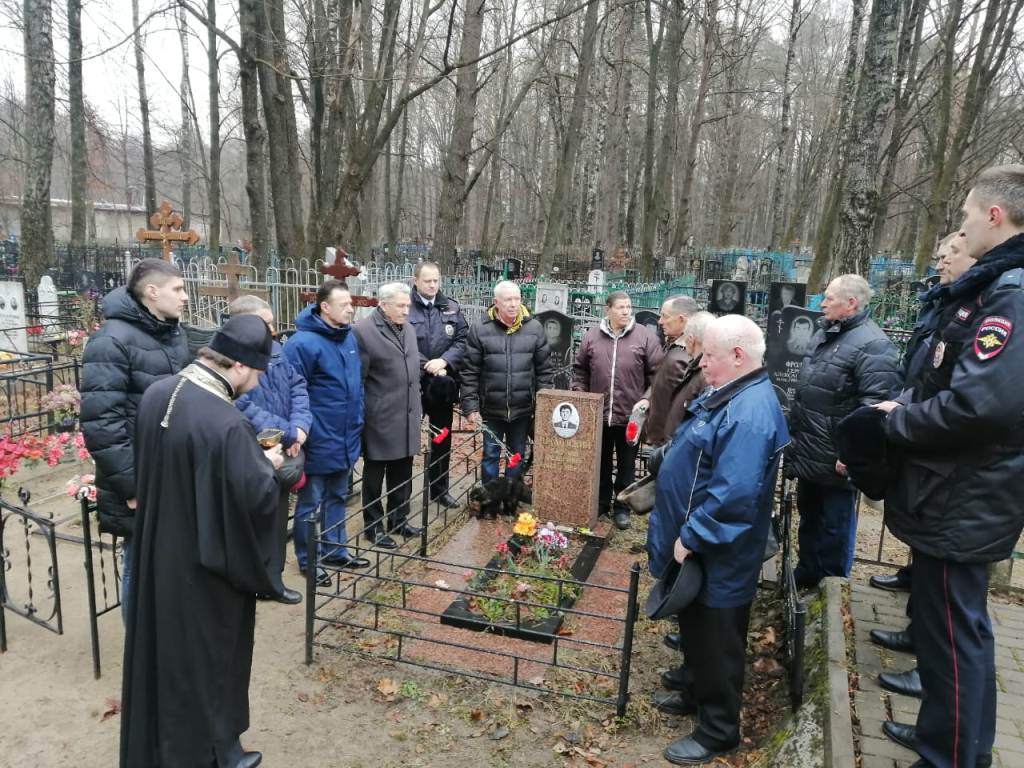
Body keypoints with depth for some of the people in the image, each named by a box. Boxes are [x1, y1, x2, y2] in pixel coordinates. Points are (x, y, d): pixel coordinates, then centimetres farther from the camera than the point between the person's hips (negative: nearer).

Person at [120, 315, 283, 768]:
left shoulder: (156, 394, -5)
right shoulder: (227, 424, -30)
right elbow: (255, 497, -27)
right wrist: (267, 464, -6)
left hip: (157, 552, 8)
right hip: (205, 565, -8)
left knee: (162, 647, 25)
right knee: (208, 656, 13)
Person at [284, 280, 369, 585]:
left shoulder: (350, 337, 6)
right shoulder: (303, 342, -19)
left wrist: (357, 423, 15)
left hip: (345, 439, 7)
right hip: (318, 442, -7)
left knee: (337, 498, 21)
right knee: (310, 504, 9)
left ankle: (336, 550, 37)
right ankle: (308, 560, 25)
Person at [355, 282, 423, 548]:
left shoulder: (407, 328, 10)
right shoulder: (364, 331, -15)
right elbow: (357, 379, -13)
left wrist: (417, 408, 17)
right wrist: (361, 417, -12)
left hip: (407, 418, 7)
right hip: (380, 419, -7)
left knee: (402, 474, 17)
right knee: (375, 475, 9)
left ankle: (399, 519, 33)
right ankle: (373, 525, 24)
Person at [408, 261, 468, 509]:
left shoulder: (452, 308, 6)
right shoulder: (405, 307, -7)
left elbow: (463, 340, 1)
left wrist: (444, 361, -14)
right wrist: (427, 367, -15)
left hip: (444, 385, 4)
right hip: (412, 383, -4)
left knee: (443, 438, 15)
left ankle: (440, 489, 30)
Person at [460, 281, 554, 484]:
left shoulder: (534, 328, -1)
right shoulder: (480, 331, -6)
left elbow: (544, 370, 3)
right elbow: (470, 373, -4)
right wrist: (471, 407, -8)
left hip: (523, 410, 2)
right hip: (491, 409, -1)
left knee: (517, 457, 15)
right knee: (491, 456, 10)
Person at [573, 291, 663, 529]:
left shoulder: (645, 336, -5)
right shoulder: (591, 336, 2)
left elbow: (656, 374, -3)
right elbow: (579, 369, 10)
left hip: (631, 415, -2)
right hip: (598, 414, 2)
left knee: (626, 465, 11)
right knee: (601, 463, 16)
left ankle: (622, 507, 25)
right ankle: (601, 502, 33)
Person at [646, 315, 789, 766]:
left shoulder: (749, 413, -28)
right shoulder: (729, 395, 7)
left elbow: (733, 494, -33)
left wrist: (690, 537, -25)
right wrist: (683, 533, 20)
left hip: (717, 554, -10)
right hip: (696, 543, 10)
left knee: (716, 639, 7)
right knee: (696, 627, 25)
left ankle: (718, 730, 25)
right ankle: (697, 691, 44)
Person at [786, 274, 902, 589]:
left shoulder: (872, 345, -20)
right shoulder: (823, 335, 10)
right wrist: (794, 433, 22)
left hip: (836, 460, -9)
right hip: (808, 453, 9)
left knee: (834, 525, 8)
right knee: (808, 516, 22)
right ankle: (806, 574, 40)